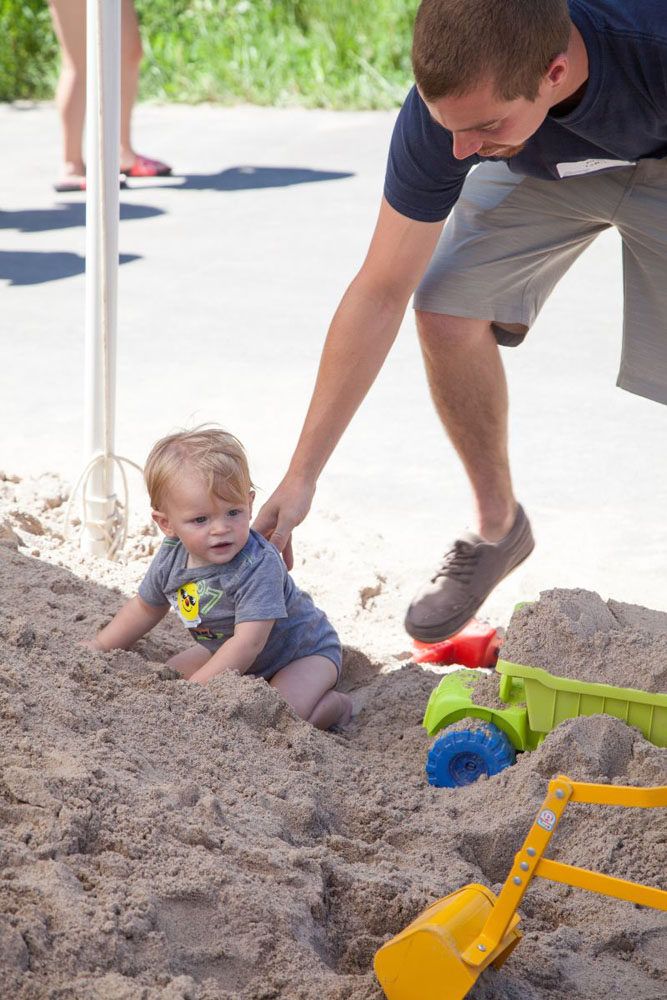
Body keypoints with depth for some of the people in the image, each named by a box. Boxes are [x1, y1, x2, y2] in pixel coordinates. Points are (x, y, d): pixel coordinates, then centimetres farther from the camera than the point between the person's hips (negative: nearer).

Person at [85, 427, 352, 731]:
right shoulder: (171, 558, -14)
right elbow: (145, 608, 9)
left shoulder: (259, 567, -37)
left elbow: (248, 644, -41)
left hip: (305, 652, -8)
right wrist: (97, 648, 9)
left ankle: (334, 705, -1)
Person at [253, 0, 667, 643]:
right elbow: (381, 294, -22)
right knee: (448, 312, -16)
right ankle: (497, 527, 8)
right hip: (540, 165, 2)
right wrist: (301, 476, -19)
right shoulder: (443, 112, -32)